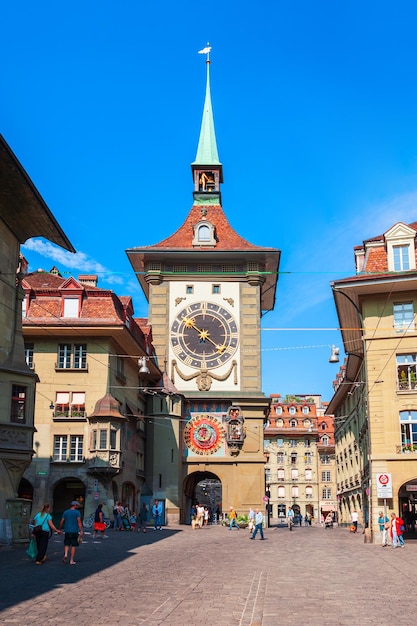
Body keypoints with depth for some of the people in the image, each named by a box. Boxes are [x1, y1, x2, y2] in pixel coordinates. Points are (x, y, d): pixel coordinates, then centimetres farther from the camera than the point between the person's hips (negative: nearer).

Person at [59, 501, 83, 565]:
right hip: (74, 531, -3)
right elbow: (79, 522, -11)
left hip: (67, 531, 3)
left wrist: (60, 529, 15)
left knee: (66, 544, 15)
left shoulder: (65, 512, 6)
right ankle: (71, 560, 4)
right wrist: (81, 531, -12)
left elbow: (61, 522, 4)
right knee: (73, 545, 4)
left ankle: (65, 554, -12)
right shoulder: (77, 512, -4)